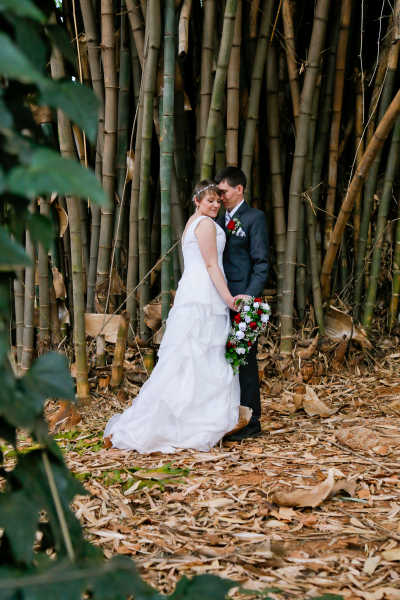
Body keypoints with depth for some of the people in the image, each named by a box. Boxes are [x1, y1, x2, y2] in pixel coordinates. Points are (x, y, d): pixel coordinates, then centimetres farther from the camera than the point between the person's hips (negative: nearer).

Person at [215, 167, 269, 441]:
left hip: (243, 299, -7)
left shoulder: (254, 217, -3)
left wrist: (250, 296, -19)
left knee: (245, 360, -4)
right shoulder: (221, 219, 18)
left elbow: (261, 263, -9)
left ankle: (251, 422, 2)